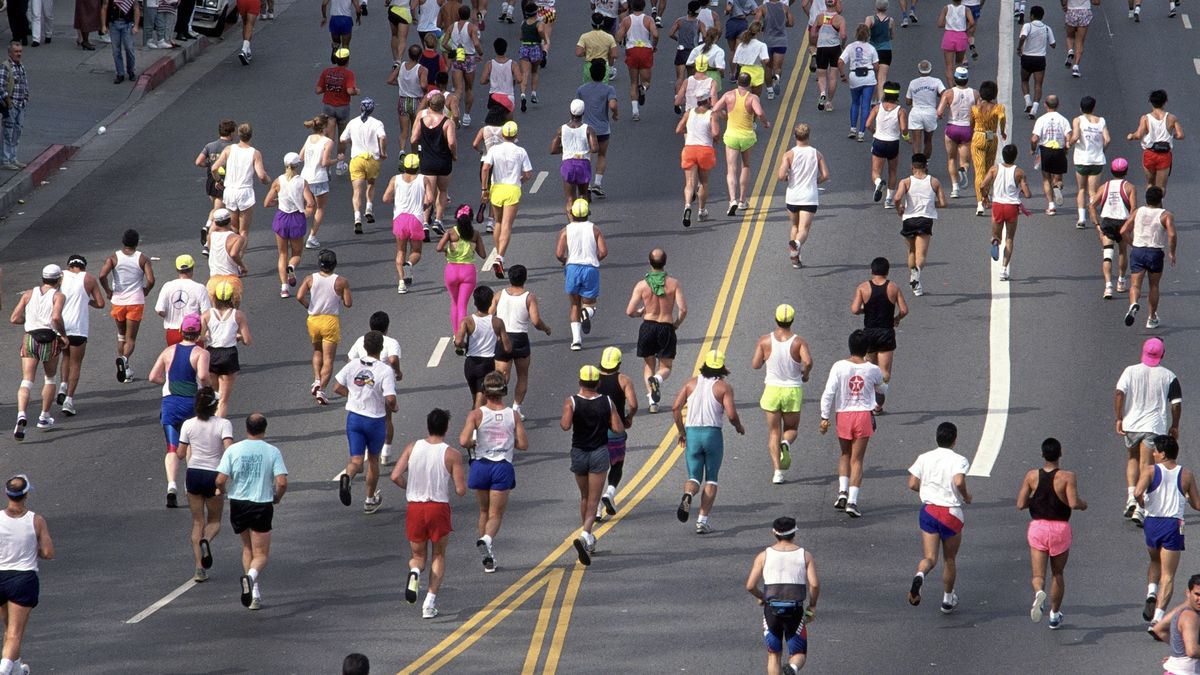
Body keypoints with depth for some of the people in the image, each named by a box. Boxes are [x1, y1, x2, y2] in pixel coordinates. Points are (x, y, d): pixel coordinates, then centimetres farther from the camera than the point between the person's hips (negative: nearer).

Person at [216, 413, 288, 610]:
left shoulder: (233, 450, -5)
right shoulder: (273, 452, -7)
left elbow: (220, 481, -10)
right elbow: (282, 483, -14)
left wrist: (225, 491, 12)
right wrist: (276, 498, 7)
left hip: (238, 505, 2)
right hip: (262, 506, -2)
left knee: (247, 548, 22)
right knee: (261, 554, 5)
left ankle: (254, 592, 12)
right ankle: (251, 576, -28)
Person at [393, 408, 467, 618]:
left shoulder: (412, 448, -1)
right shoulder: (452, 455, -8)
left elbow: (395, 476, -7)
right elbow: (461, 490, -10)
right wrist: (463, 479, 13)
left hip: (414, 507, 2)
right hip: (439, 508, -2)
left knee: (418, 556, 18)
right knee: (439, 556, 16)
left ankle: (415, 571, -19)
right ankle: (430, 602, 3)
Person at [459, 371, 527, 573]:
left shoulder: (476, 415, -7)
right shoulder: (513, 415, -2)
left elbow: (463, 441, -17)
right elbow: (523, 444, -1)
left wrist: (474, 443, 4)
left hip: (480, 465, 1)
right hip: (503, 467, -1)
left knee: (484, 511, 18)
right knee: (496, 514, 2)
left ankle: (488, 557, 18)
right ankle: (487, 539, -30)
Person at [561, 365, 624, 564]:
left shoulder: (571, 402, -8)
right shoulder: (607, 403, -4)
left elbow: (565, 426, -22)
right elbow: (619, 429, -7)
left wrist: (562, 422, 0)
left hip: (578, 453, 1)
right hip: (600, 453, -1)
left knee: (584, 497, 21)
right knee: (593, 501, -5)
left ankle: (589, 540, 29)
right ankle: (584, 536, -28)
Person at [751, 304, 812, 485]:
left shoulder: (765, 341, -5)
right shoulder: (798, 342, -9)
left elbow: (755, 364, -5)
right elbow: (808, 361, -24)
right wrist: (805, 374, -2)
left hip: (772, 389, 1)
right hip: (793, 391, 0)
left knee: (774, 433, 9)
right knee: (791, 429, 17)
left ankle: (777, 471, -4)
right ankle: (786, 444, -19)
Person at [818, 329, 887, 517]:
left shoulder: (839, 367, -7)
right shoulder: (873, 370, -3)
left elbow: (829, 393, -10)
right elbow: (883, 390, 17)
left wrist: (825, 417, -3)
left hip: (843, 415, 0)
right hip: (864, 416, 0)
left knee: (845, 455, 22)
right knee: (857, 460, 3)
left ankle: (842, 491, 6)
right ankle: (852, 501, -7)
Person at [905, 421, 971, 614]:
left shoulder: (924, 458, 3)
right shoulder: (959, 460, -9)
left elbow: (912, 484, 1)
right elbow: (959, 481, -26)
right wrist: (966, 497, -6)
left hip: (928, 510, 2)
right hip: (951, 512, -2)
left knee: (930, 557, 0)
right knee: (949, 558, 17)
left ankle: (919, 576, -35)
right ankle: (948, 600, 28)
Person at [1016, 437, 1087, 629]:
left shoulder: (1031, 476, -4)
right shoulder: (1067, 477, -11)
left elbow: (1020, 504, -5)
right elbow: (1073, 503, -21)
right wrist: (1083, 504, 2)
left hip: (1037, 527, 0)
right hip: (1060, 528, 0)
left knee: (1038, 574, 0)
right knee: (1058, 573, 19)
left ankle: (1039, 593, -34)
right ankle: (1054, 615, 28)